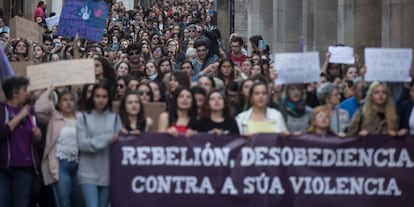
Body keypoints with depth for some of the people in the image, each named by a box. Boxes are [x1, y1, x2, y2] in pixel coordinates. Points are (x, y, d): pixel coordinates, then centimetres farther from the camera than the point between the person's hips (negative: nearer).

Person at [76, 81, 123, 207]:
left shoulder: (115, 118, 7)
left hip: (108, 173, 2)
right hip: (89, 173, -2)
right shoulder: (84, 118, 3)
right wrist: (107, 139, -16)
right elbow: (82, 144, -9)